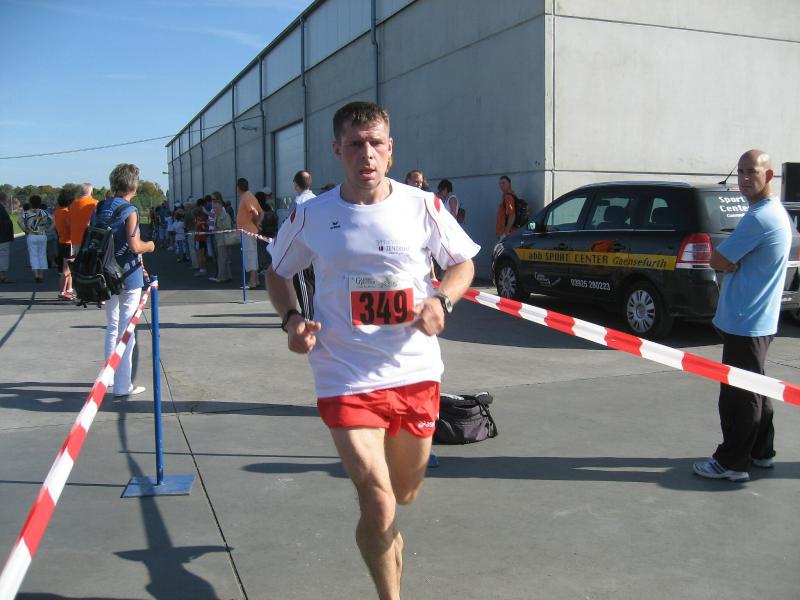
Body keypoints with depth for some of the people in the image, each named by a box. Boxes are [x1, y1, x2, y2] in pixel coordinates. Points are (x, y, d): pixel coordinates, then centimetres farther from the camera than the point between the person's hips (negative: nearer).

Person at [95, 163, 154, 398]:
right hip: (128, 278, -6)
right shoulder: (129, 211, -15)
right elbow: (135, 247, -20)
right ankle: (122, 386, 3)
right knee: (126, 331, 0)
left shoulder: (99, 209, 4)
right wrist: (150, 245, 0)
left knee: (112, 327, 20)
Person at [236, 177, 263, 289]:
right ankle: (255, 280, 19)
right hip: (249, 231, 10)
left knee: (249, 254, -11)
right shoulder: (248, 196, 15)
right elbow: (261, 213, 16)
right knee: (252, 255, 13)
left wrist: (255, 223, -9)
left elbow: (255, 213, -25)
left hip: (247, 231, -10)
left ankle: (252, 281, -13)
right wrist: (257, 223, 6)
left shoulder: (246, 197, -14)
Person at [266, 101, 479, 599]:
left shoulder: (422, 207, -3)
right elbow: (278, 272, 13)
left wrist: (441, 300, -11)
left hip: (416, 373, 2)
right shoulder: (310, 217, -3)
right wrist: (292, 318, -7)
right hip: (347, 378, -2)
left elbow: (463, 263, 10)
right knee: (379, 509, -10)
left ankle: (385, 540, 59)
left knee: (405, 495, 20)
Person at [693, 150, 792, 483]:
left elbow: (718, 261, -19)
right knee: (753, 389, 19)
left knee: (738, 394, -3)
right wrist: (733, 260, -4)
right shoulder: (778, 212, 14)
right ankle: (760, 451, 29)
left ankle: (732, 462, 6)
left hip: (745, 321, -10)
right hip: (759, 318, 10)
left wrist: (728, 259, 0)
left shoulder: (759, 217, -20)